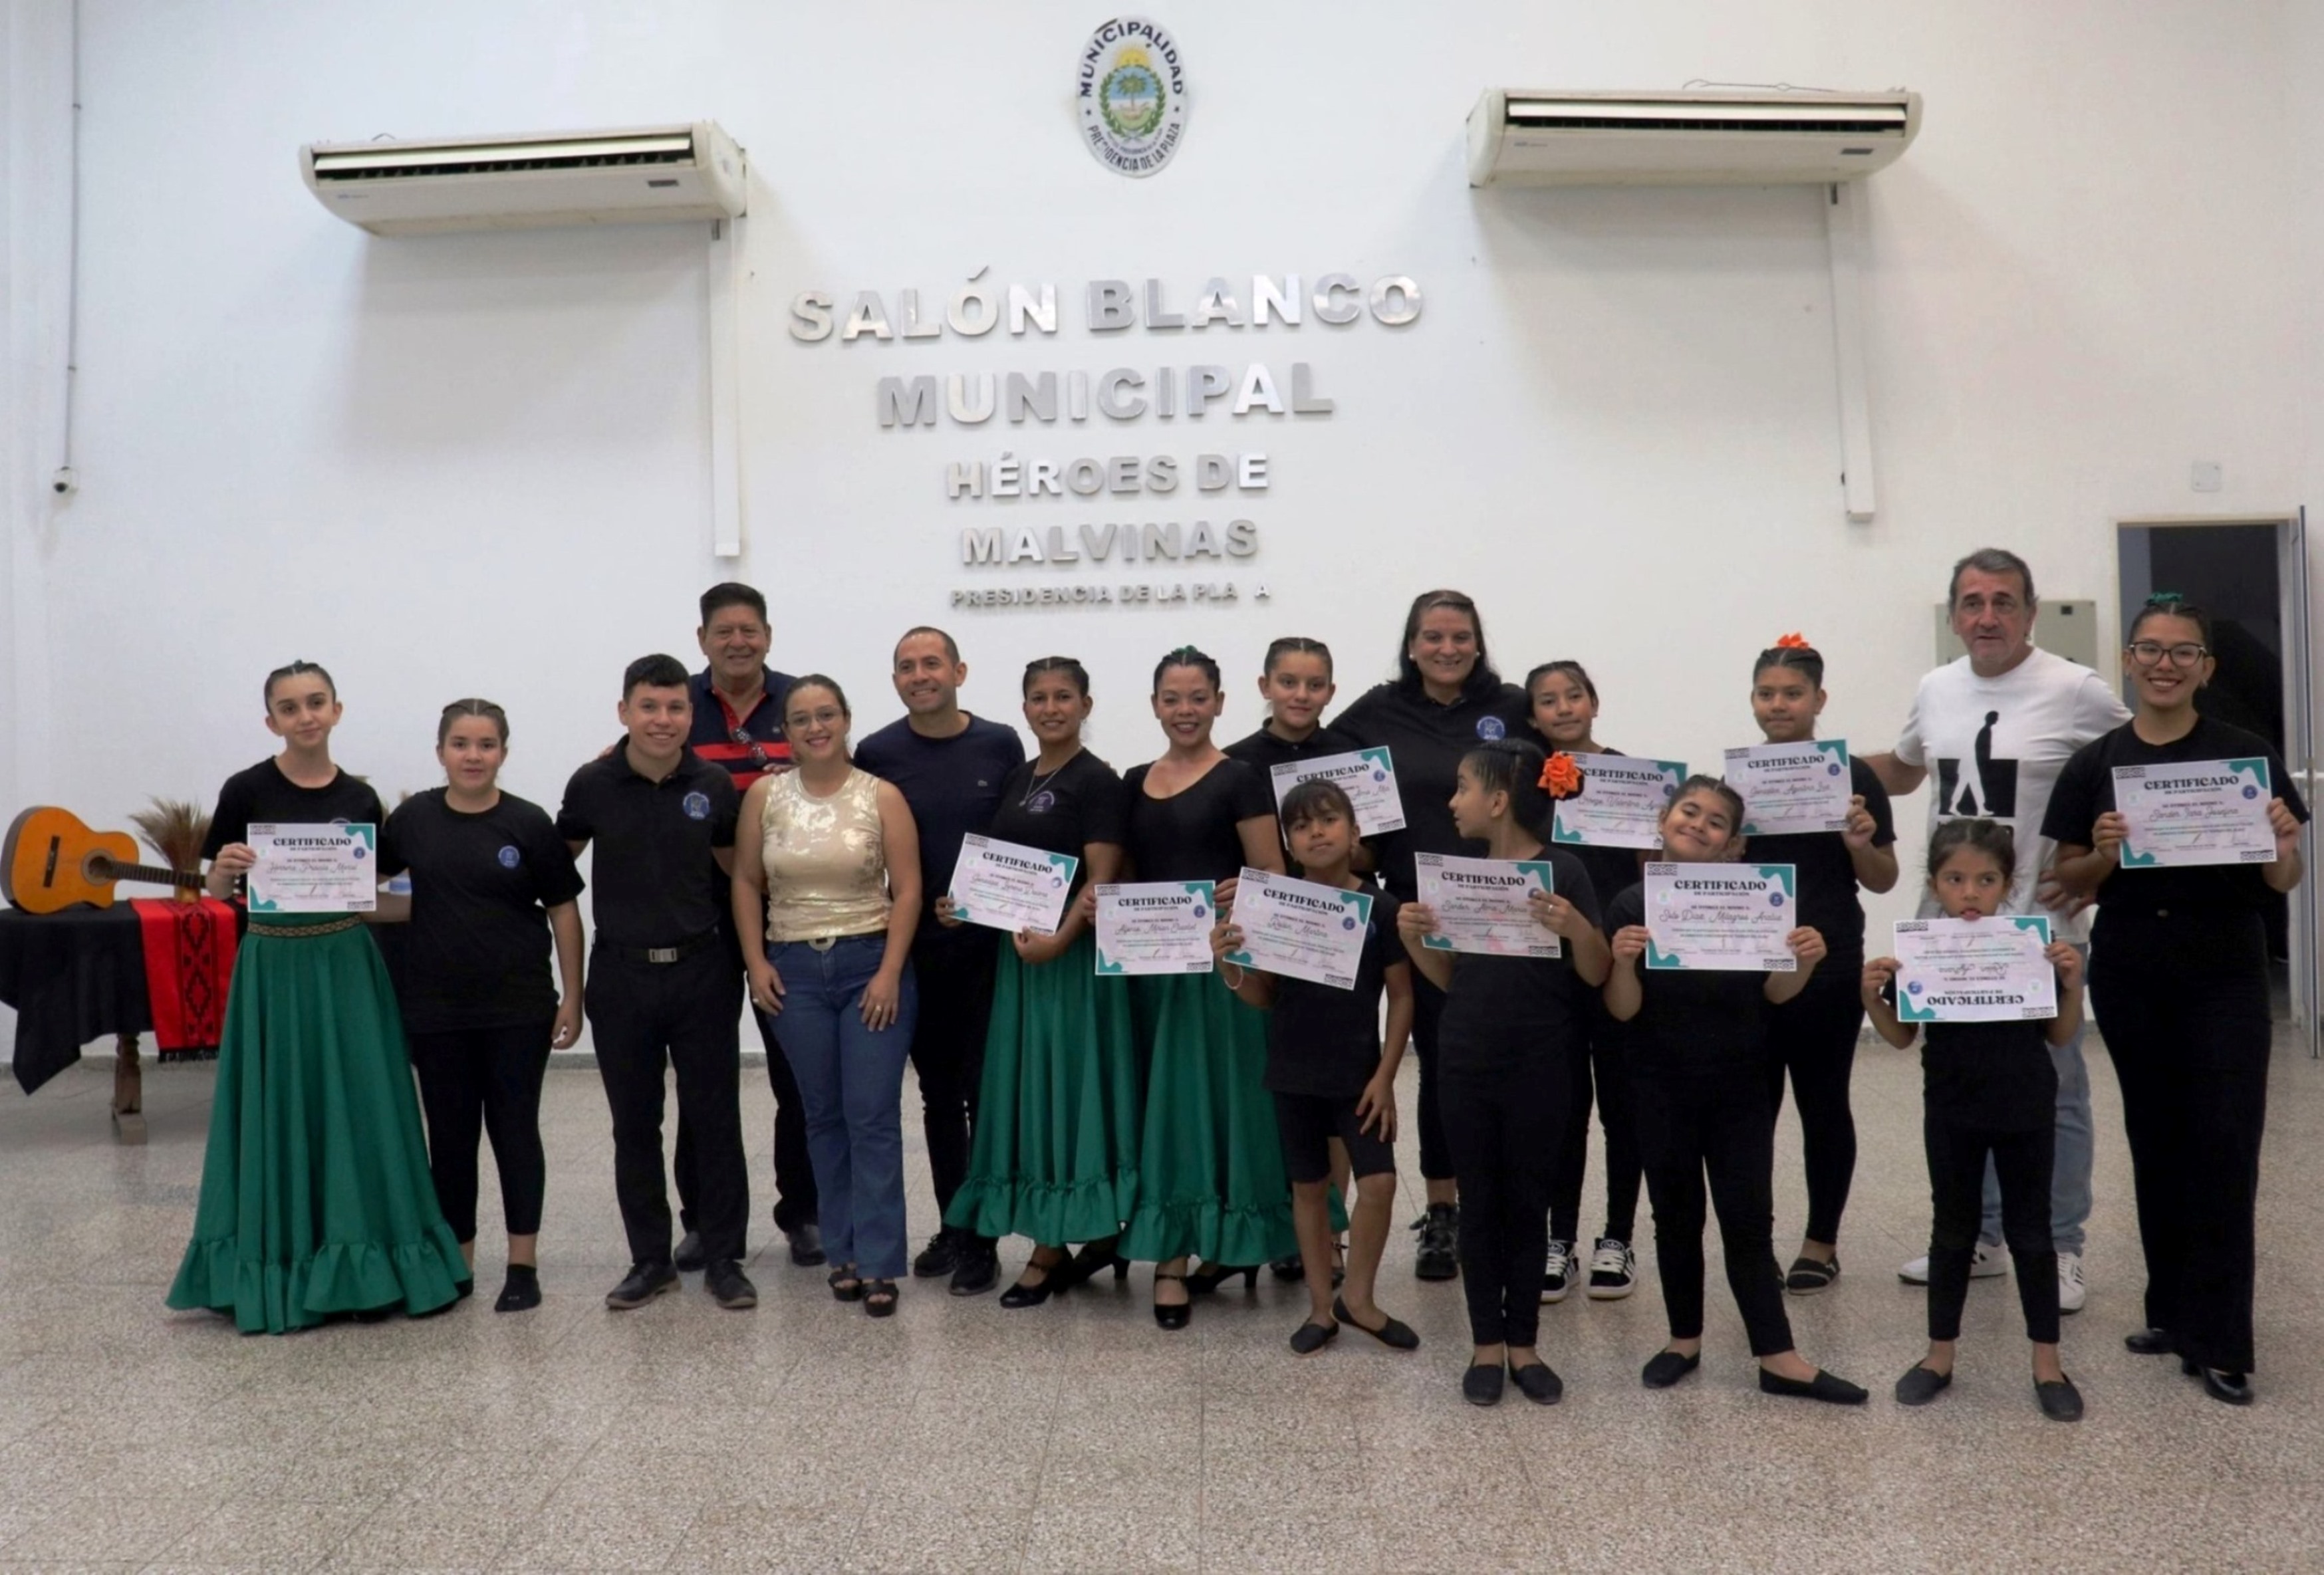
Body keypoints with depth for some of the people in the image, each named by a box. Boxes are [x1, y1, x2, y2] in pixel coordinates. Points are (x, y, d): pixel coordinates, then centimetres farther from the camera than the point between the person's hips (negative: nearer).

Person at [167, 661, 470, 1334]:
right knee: (279, 1113, 4)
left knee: (357, 1111, 4)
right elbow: (215, 891, 1)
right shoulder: (247, 790, -4)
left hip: (347, 967, 2)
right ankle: (278, 1275, 17)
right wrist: (225, 868, -20)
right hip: (273, 969, -2)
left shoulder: (359, 798, 5)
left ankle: (360, 1266, 16)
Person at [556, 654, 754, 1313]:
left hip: (701, 970, 0)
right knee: (634, 1124, 9)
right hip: (621, 974, 0)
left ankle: (724, 1258, 17)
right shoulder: (592, 784, -4)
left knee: (715, 1120, 5)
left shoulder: (714, 784, -3)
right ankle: (650, 1260, 22)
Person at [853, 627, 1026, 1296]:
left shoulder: (1000, 744, -1)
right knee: (937, 1094, 12)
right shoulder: (877, 754, -1)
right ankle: (951, 1227, 26)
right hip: (916, 949, 1)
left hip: (988, 944, -1)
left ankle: (982, 1239, 12)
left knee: (985, 1091, 2)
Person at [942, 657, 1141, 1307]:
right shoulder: (1016, 779, 14)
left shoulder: (1097, 782, -9)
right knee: (1028, 1097, 10)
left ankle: (1050, 1252, 7)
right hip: (1018, 952, 8)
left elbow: (1101, 880, -16)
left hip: (1072, 958, -8)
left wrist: (1060, 939, -28)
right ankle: (1091, 1234, 21)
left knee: (1060, 1095, -2)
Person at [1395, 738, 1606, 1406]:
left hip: (1538, 1067, -4)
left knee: (1527, 1203, 7)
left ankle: (1524, 1345, 21)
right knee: (1479, 1203, 9)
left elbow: (1596, 977, -7)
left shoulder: (1562, 871, -9)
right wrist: (1413, 938, -7)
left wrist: (1576, 928, -26)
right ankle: (1487, 1345, 19)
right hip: (1466, 1063, 4)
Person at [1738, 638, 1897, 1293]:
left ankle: (1821, 1244, 21)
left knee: (1822, 1103, 8)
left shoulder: (1852, 778, -2)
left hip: (1828, 968, -2)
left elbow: (1883, 880, 1)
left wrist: (1859, 842, -18)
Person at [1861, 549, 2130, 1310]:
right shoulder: (1936, 690, 7)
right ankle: (1977, 1237, 29)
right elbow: (1902, 770, 22)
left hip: (2041, 928, -5)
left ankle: (2059, 1249, 19)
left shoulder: (2076, 692, -11)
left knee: (2051, 1091, 6)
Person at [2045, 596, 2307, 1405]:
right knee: (2156, 1144, 13)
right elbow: (2072, 881, 5)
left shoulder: (2246, 756, -2)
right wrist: (2103, 852, -16)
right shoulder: (2095, 763, 2)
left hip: (2225, 978, -2)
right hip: (2129, 978, 2)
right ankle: (2172, 1311, 27)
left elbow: (2284, 881, 0)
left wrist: (2282, 844, -21)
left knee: (2223, 1150, -4)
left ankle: (2218, 1342, 5)